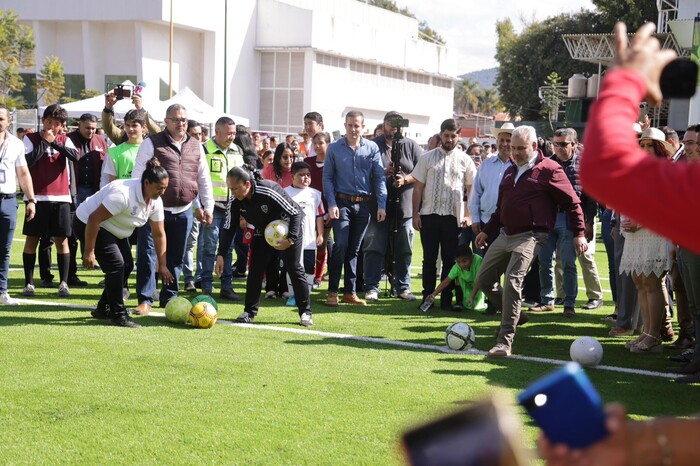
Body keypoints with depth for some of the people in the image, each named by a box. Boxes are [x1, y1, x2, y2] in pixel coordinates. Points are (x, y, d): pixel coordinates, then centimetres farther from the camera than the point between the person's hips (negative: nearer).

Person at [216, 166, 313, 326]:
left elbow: (296, 213, -28)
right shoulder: (235, 202, -19)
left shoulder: (269, 192, -37)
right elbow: (228, 229, -9)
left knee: (294, 269, -7)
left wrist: (291, 239, -32)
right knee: (255, 270, -3)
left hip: (289, 230, -5)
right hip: (263, 234, 5)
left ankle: (305, 312, 3)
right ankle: (250, 312, 7)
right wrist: (221, 254, -18)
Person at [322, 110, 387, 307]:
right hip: (342, 202, -2)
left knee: (354, 249, 9)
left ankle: (350, 292, 16)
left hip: (363, 205, 2)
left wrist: (382, 205, -5)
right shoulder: (334, 148, 1)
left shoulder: (372, 148, 4)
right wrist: (331, 204, -9)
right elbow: (327, 177, 1)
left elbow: (379, 178, 3)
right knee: (340, 245, -13)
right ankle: (332, 291, -6)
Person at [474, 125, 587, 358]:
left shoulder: (549, 169, -7)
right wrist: (487, 230, 24)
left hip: (530, 236, -8)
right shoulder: (511, 171, 17)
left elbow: (572, 202, -6)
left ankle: (505, 342, -19)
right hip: (505, 234, 8)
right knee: (482, 281, 8)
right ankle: (513, 315, 28)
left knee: (512, 282, -21)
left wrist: (579, 233, -10)